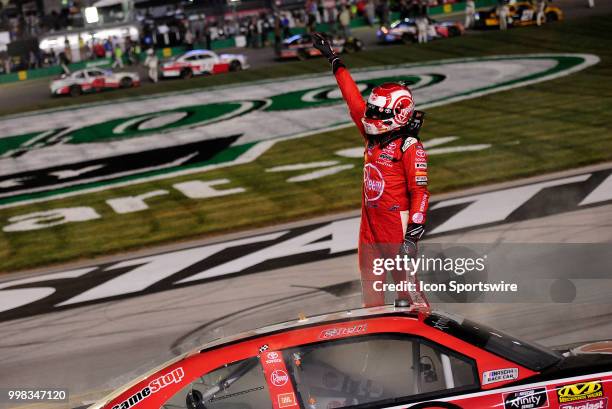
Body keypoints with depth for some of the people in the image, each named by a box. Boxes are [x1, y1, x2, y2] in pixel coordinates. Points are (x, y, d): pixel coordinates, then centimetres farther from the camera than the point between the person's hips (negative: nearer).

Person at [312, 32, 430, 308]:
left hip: (397, 224, -8)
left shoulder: (410, 147, -12)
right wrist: (334, 61, 22)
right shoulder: (373, 135, 9)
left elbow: (420, 192, -16)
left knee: (405, 281, -7)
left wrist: (413, 233, -23)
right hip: (370, 221, 8)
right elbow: (354, 99, 17)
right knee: (370, 283, 11)